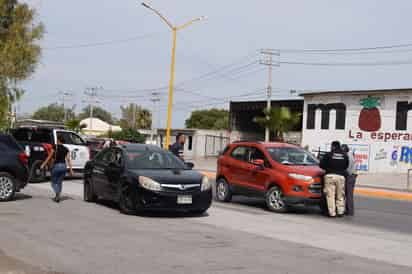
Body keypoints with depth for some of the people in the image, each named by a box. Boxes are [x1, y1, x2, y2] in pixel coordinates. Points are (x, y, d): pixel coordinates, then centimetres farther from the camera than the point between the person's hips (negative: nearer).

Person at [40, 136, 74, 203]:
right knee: (59, 182, 14)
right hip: (63, 166, 4)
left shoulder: (55, 147, -2)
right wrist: (70, 169, 2)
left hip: (56, 165, -4)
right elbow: (68, 159, 3)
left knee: (54, 182, 6)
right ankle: (58, 197, 12)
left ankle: (57, 194, -18)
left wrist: (43, 164, 2)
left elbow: (50, 157, -4)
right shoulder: (66, 149, 9)